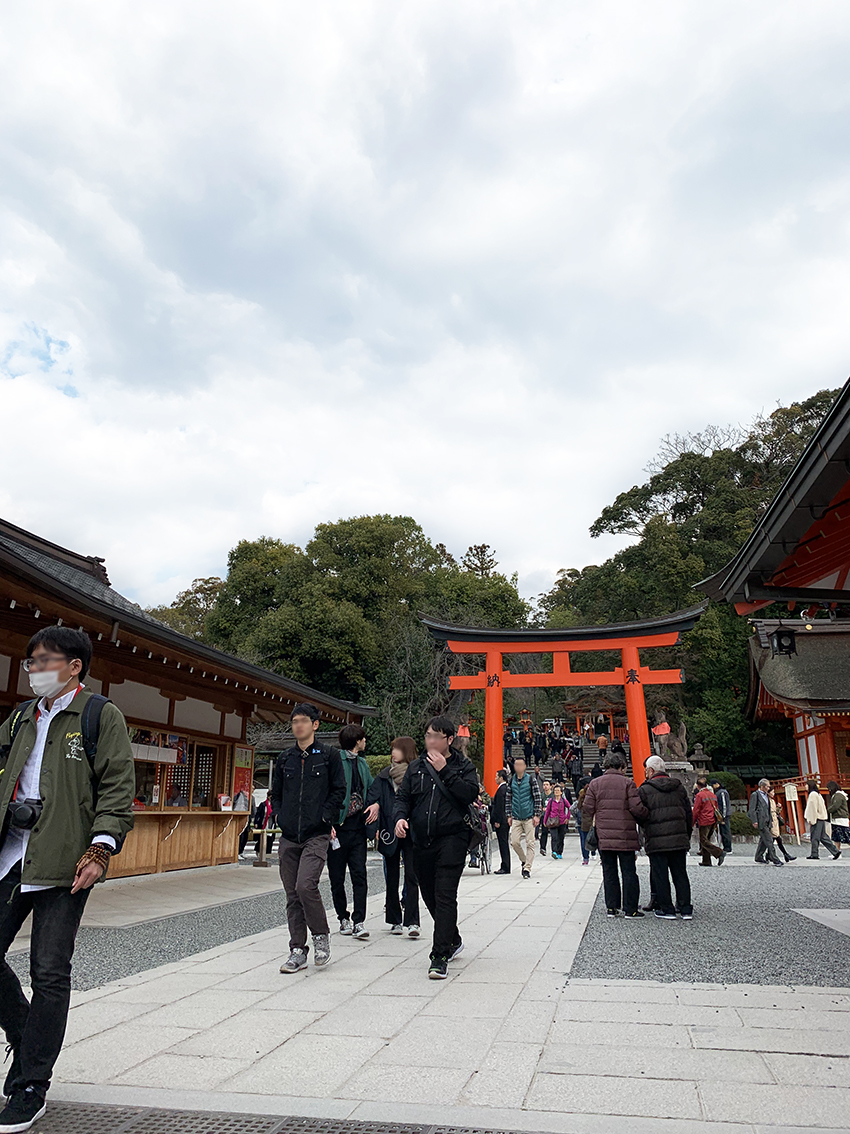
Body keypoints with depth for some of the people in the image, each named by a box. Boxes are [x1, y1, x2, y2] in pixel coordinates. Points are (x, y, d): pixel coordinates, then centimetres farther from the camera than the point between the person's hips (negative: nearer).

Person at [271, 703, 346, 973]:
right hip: (288, 838, 5)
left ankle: (321, 935, 7)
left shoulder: (329, 755, 1)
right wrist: (281, 818, 6)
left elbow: (338, 791, 1)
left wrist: (325, 818, -8)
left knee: (305, 885, -18)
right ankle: (298, 951, 17)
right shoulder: (284, 759, 12)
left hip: (316, 835, -4)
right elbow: (276, 794, 19)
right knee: (292, 895, 7)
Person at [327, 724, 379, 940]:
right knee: (337, 878, 6)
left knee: (359, 875, -3)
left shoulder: (362, 763, 13)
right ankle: (344, 919, 22)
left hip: (358, 827, 5)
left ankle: (359, 922, -1)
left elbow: (371, 787, 23)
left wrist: (376, 804, 2)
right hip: (338, 827, -5)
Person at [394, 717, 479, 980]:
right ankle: (453, 940, 37)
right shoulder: (416, 767, 13)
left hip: (452, 839, -5)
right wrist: (401, 817, -7)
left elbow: (470, 793, -14)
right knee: (430, 895, 15)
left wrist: (445, 771, -16)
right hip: (422, 840, 5)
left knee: (445, 896, -11)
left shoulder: (464, 766, 2)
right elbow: (403, 797, 13)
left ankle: (440, 956, -6)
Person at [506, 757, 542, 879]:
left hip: (529, 817, -3)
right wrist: (509, 815, 8)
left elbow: (537, 798, -3)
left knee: (530, 843, -2)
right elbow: (508, 799, 13)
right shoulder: (511, 780, 7)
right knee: (514, 842, -2)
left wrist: (537, 815, -8)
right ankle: (524, 861, 22)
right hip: (516, 817, 3)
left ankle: (527, 868, 4)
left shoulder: (531, 779, -3)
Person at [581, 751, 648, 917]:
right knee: (629, 872, 7)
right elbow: (637, 808, -9)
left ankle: (611, 908, 13)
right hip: (625, 836, -2)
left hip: (604, 837, 2)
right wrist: (648, 814, 11)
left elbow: (587, 810, 3)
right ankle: (630, 909, 9)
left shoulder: (595, 784, 5)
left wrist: (587, 831, 12)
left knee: (609, 872, 10)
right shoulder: (628, 783, -3)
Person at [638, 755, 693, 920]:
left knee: (660, 875, 4)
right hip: (679, 839, 4)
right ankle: (686, 909, 12)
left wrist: (647, 829, 16)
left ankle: (666, 909, 7)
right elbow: (689, 814, 13)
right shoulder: (679, 787, 9)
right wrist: (687, 837, 21)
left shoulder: (645, 790, -5)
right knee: (680, 874, 11)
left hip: (656, 841, -4)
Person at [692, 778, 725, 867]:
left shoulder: (699, 795, -10)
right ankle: (706, 861, 12)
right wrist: (715, 823, 25)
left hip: (704, 822, -8)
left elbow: (696, 810, -10)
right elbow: (716, 809, 19)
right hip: (713, 821, 8)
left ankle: (720, 852, -18)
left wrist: (693, 823, -1)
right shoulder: (712, 795, 13)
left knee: (703, 841, -4)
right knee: (706, 840, 13)